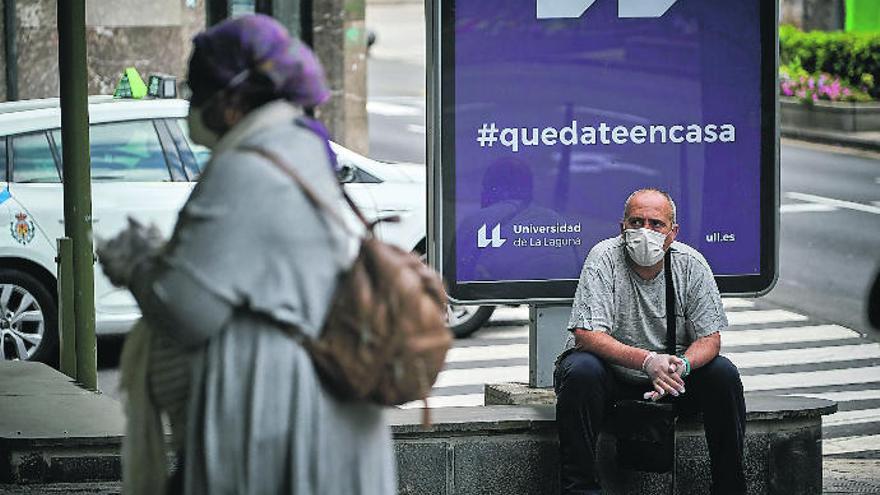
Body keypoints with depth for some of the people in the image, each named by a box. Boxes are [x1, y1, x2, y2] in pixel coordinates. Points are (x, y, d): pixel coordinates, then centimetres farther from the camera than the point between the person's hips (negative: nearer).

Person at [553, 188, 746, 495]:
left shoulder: (691, 264, -8)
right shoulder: (604, 258, -17)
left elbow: (709, 338, -8)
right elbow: (586, 334, -27)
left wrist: (682, 365, -32)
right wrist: (647, 361, -40)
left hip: (670, 373, 3)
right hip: (610, 371, -3)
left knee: (723, 374, -20)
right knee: (581, 372, -34)